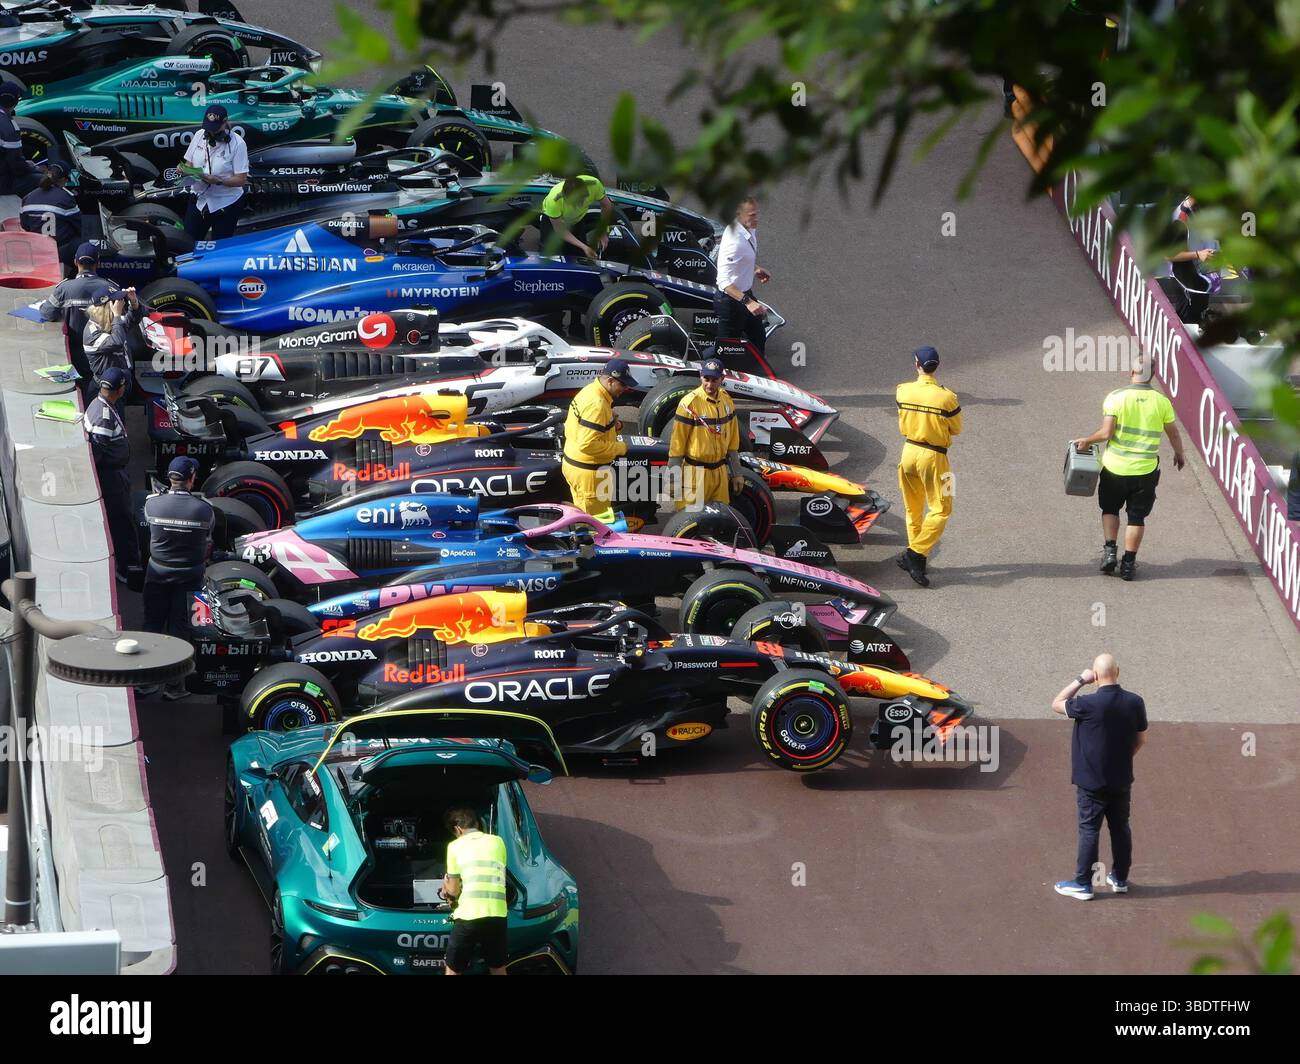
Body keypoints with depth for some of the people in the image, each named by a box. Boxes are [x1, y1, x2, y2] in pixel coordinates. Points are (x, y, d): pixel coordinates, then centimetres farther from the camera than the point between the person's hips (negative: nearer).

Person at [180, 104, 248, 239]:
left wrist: (218, 180, -30)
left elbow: (241, 179, -15)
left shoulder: (237, 143, -15)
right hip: (199, 201, 4)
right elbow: (189, 163, 10)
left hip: (226, 204, -4)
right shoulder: (199, 135, 0)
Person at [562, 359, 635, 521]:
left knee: (583, 513, 20)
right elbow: (588, 444, -30)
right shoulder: (596, 404, -26)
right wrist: (619, 448, -19)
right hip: (588, 471, -10)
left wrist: (614, 425, 3)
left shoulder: (590, 391, 5)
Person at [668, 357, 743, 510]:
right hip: (696, 472, -6)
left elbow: (733, 441, 15)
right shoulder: (690, 402, -13)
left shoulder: (726, 401, 6)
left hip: (720, 471, 6)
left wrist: (736, 474, 16)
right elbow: (677, 443, -11)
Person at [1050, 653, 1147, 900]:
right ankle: (1120, 878, 25)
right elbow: (1140, 739, 5)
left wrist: (1080, 681, -4)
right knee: (1121, 828, 16)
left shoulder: (1089, 704, -22)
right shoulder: (1135, 702, -7)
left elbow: (1057, 704, -6)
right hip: (1122, 779, 4)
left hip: (1092, 781, -4)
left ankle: (1082, 884, 9)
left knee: (1089, 830, 4)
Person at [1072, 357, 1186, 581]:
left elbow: (1106, 432, -15)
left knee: (1110, 509, 21)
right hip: (1145, 471, 1)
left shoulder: (1115, 397, -10)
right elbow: (1173, 433, 5)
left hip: (1115, 468, -1)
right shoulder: (1161, 401, -4)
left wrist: (1087, 441, 3)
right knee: (1137, 517, 12)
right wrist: (1179, 454, 23)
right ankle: (1128, 562, 10)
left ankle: (1110, 550, 8)